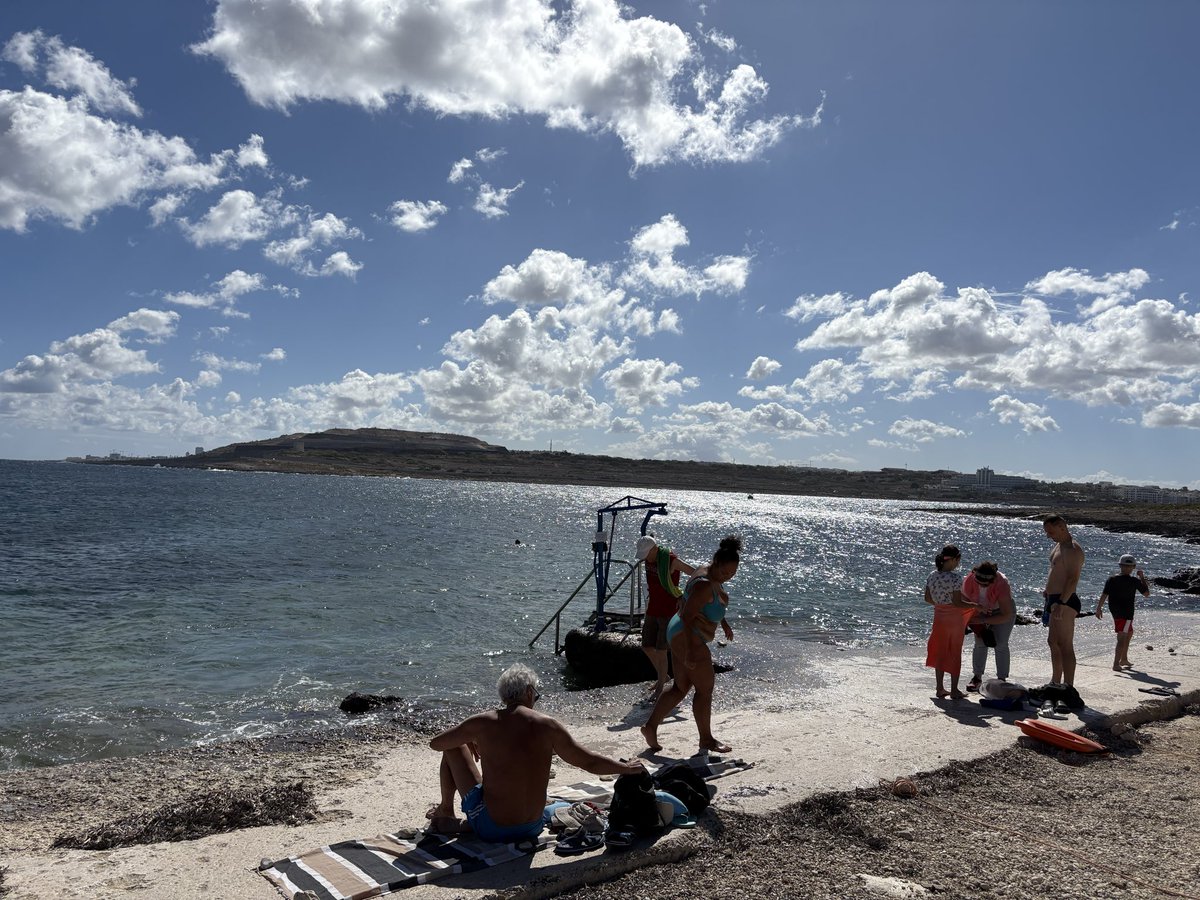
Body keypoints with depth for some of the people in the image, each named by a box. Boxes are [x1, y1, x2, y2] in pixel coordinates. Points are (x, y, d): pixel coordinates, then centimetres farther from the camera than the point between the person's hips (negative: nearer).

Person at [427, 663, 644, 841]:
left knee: (454, 748, 14)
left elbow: (436, 743, 7)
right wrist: (628, 768, 14)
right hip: (531, 830, 0)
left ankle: (445, 811, 31)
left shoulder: (483, 723, -9)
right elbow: (590, 762, -1)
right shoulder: (548, 725, -8)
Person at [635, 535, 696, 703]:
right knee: (647, 647, 9)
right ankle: (662, 676, 32)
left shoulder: (671, 561, -19)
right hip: (653, 610, 7)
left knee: (660, 650, -5)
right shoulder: (649, 560, 2)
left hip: (669, 612, -7)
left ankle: (660, 687, 11)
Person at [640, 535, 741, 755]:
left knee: (681, 687, 15)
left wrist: (724, 623, 29)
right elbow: (687, 616, -29)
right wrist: (690, 650, -30)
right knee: (705, 688, 2)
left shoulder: (714, 577, 5)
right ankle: (706, 739, 16)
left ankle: (650, 726, 17)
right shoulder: (704, 584, -26)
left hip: (680, 635, 10)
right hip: (686, 638, -10)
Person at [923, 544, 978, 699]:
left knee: (940, 652, 15)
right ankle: (954, 690, 16)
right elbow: (957, 602, -21)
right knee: (955, 653, 9)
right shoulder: (954, 578, -21)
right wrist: (976, 605, -11)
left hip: (939, 617, 5)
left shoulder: (932, 576, -1)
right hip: (954, 618, -5)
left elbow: (927, 598, 5)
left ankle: (940, 689, 22)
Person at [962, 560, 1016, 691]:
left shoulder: (1002, 585, -38)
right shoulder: (968, 581, -30)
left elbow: (1006, 615, -34)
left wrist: (983, 620, -38)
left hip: (1002, 611, -3)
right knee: (980, 644, -2)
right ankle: (977, 677, 6)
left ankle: (1002, 679, 1)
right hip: (981, 611, 3)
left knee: (1001, 645, -8)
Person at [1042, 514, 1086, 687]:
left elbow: (1073, 579, -24)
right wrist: (1049, 590, 16)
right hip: (1055, 600, 11)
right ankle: (1055, 682, 30)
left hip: (1065, 602, -11)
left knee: (1065, 645, -10)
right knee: (1053, 642, 19)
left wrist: (1061, 603, -30)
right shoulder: (1058, 546, 16)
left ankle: (1069, 686, -7)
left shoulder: (1073, 549, -16)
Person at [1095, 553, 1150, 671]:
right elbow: (1147, 593, 4)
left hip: (1115, 611, 6)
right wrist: (1142, 578, 11)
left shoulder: (1111, 579, 0)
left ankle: (1124, 659, 31)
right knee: (1122, 638, -7)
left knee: (1129, 633, 25)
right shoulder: (1134, 581, -10)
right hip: (1126, 612, -6)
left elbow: (1104, 595, -3)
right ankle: (1116, 664, -15)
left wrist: (1099, 608, 3)